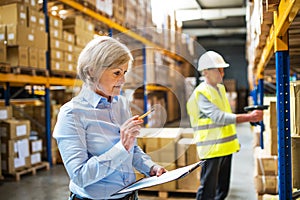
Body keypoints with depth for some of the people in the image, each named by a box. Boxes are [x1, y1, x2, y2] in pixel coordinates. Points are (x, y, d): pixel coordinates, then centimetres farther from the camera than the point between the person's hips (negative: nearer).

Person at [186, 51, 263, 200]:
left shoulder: (220, 88, 13)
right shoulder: (200, 94, -15)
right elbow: (220, 117, -27)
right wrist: (249, 117, -30)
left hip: (225, 148, 9)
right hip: (211, 149, -8)